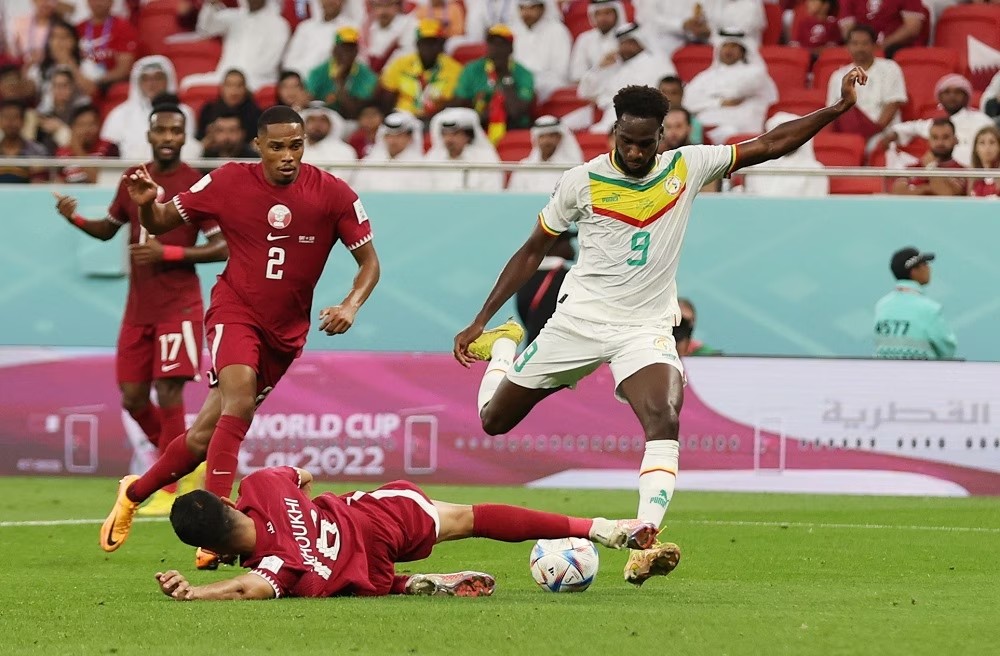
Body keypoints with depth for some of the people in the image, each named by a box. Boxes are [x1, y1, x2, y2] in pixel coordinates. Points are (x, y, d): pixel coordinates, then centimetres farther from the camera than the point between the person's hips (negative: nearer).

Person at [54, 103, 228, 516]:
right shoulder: (132, 181, 7)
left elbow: (222, 248, -10)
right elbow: (108, 229, 20)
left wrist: (168, 253, -21)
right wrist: (76, 219, 0)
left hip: (178, 307, -6)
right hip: (138, 308, 6)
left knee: (168, 393, -11)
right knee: (133, 399, 5)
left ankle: (168, 488, -2)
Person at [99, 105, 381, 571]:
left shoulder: (333, 195, -8)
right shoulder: (227, 183, -7)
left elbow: (369, 261, -1)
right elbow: (160, 223, 4)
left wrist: (351, 305, -19)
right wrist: (146, 203, -20)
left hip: (286, 328, 2)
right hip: (236, 310, -2)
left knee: (206, 435, 5)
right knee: (239, 399, -30)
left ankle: (134, 493, 29)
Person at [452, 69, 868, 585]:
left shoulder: (687, 167, -3)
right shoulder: (582, 182, -7)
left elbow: (768, 145, -1)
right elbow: (532, 253, 3)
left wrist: (837, 109, -11)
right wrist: (479, 322, 2)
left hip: (646, 328, 0)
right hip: (578, 319, 0)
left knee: (664, 420, -28)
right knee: (493, 421, 10)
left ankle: (643, 547, -34)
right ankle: (503, 346, 45)